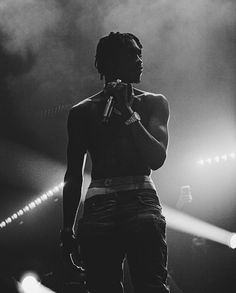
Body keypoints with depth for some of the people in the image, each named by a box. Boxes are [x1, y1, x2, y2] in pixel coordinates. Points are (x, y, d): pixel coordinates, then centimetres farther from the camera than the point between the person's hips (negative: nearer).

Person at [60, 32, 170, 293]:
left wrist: (129, 113, -6)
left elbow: (157, 159, 0)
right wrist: (67, 227, 10)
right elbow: (73, 175, 16)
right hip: (97, 205, 1)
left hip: (140, 201, -1)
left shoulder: (153, 103, 14)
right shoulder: (82, 111, 16)